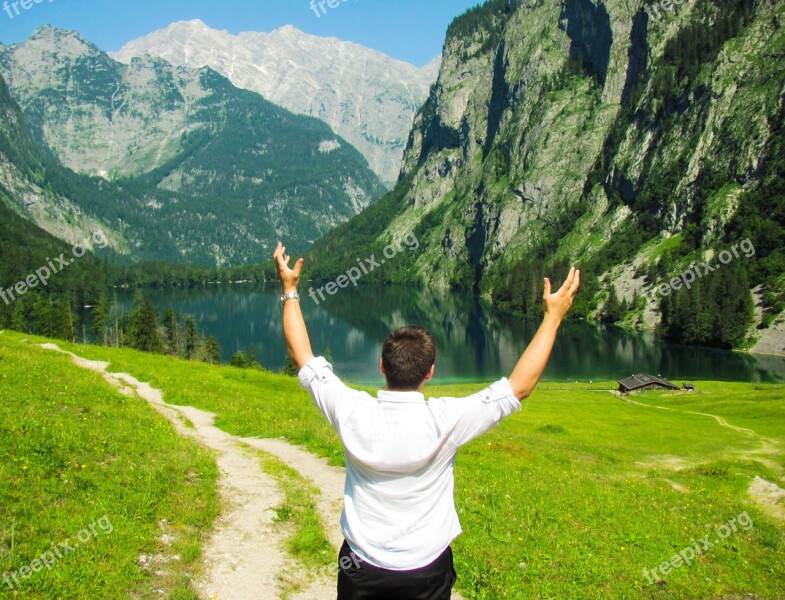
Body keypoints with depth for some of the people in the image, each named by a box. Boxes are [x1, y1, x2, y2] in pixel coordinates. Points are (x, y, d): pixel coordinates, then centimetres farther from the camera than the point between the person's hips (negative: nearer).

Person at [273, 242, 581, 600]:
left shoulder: (353, 414, -20)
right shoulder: (445, 422, -25)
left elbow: (303, 358, -6)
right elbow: (520, 385, -16)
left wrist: (289, 291, 4)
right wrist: (553, 317, -9)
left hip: (361, 567, 1)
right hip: (426, 571, -1)